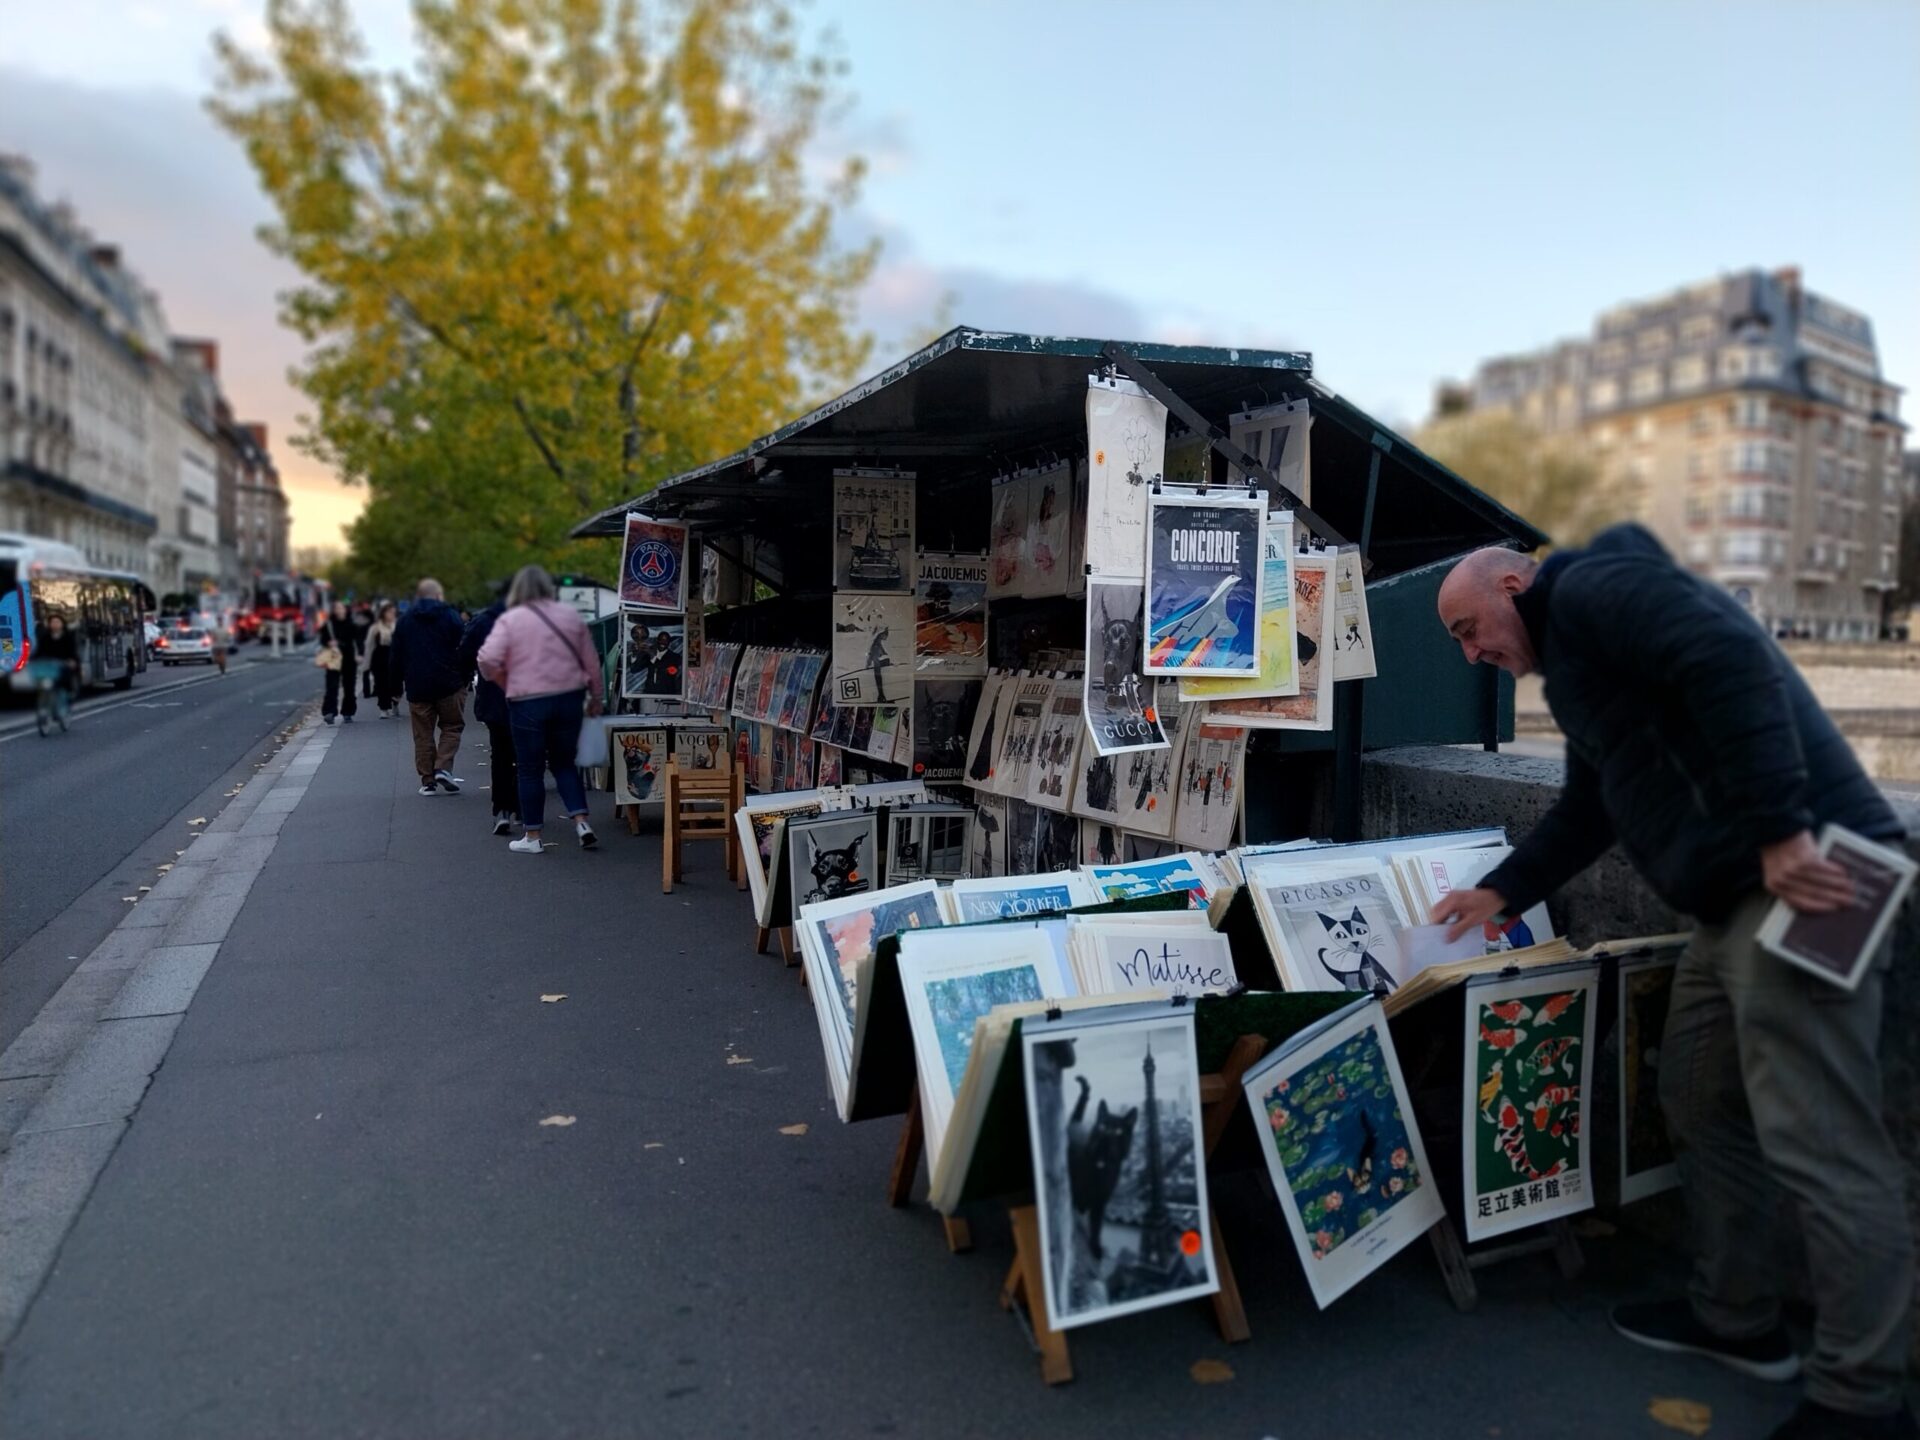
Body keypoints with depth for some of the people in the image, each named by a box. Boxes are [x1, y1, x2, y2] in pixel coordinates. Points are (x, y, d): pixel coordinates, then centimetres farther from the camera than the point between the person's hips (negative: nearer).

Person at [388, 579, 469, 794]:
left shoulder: (405, 621, 10)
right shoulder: (451, 616, 0)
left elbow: (395, 657, 10)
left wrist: (396, 684, 16)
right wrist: (465, 678, 4)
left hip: (417, 687, 2)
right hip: (449, 684, -2)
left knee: (423, 735, 6)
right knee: (452, 727, 9)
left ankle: (428, 780, 5)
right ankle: (443, 768, -9)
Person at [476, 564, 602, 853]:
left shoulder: (509, 620, -3)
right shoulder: (570, 615, 6)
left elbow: (488, 660, -14)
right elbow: (591, 661, 8)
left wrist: (505, 683, 5)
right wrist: (595, 697, 18)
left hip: (528, 702, -3)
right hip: (568, 698, 3)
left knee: (530, 770, 8)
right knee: (564, 763, 18)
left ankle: (532, 837, 15)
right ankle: (581, 822, 4)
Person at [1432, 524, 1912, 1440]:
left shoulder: (1594, 588, -7)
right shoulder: (1574, 659, 24)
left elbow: (1731, 663, -23)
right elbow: (1589, 809, 30)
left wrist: (1780, 833, -26)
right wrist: (1500, 893, 30)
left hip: (1798, 877, -11)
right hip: (1737, 898, 11)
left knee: (1819, 1148, -5)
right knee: (1701, 1107, 18)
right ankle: (1736, 1319, 32)